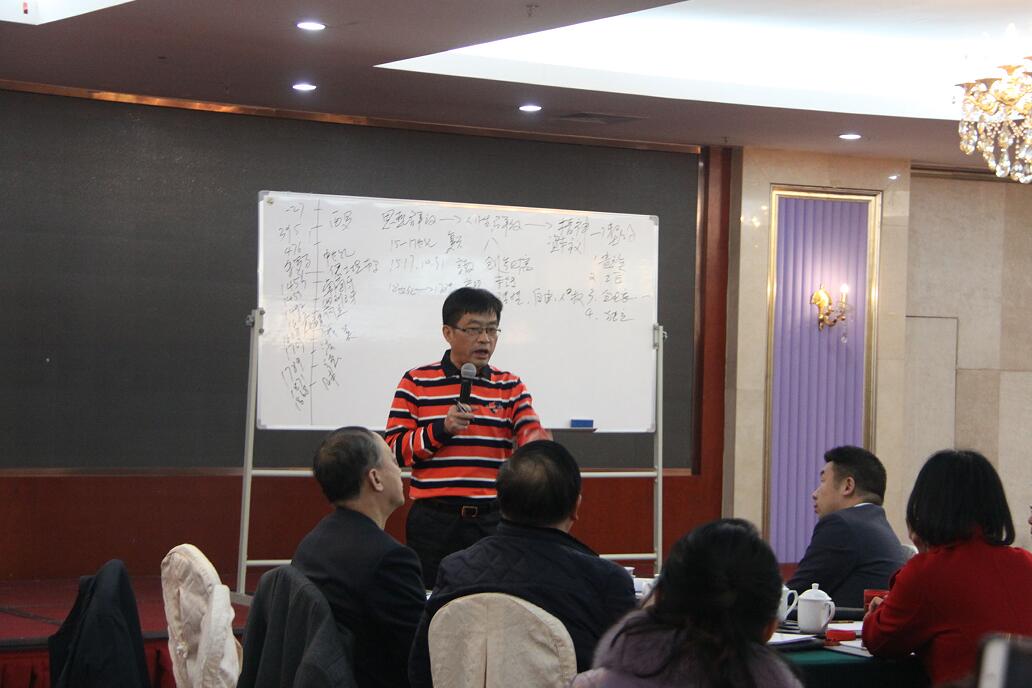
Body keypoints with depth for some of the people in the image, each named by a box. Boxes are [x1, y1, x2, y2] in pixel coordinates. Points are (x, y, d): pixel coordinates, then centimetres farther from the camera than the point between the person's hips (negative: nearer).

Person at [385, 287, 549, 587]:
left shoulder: (510, 386, 9)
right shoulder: (416, 383, 3)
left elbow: (530, 434, -6)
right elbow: (394, 449, -2)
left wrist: (538, 443, -30)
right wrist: (441, 429, -16)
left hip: (494, 520, 2)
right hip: (434, 521, -2)